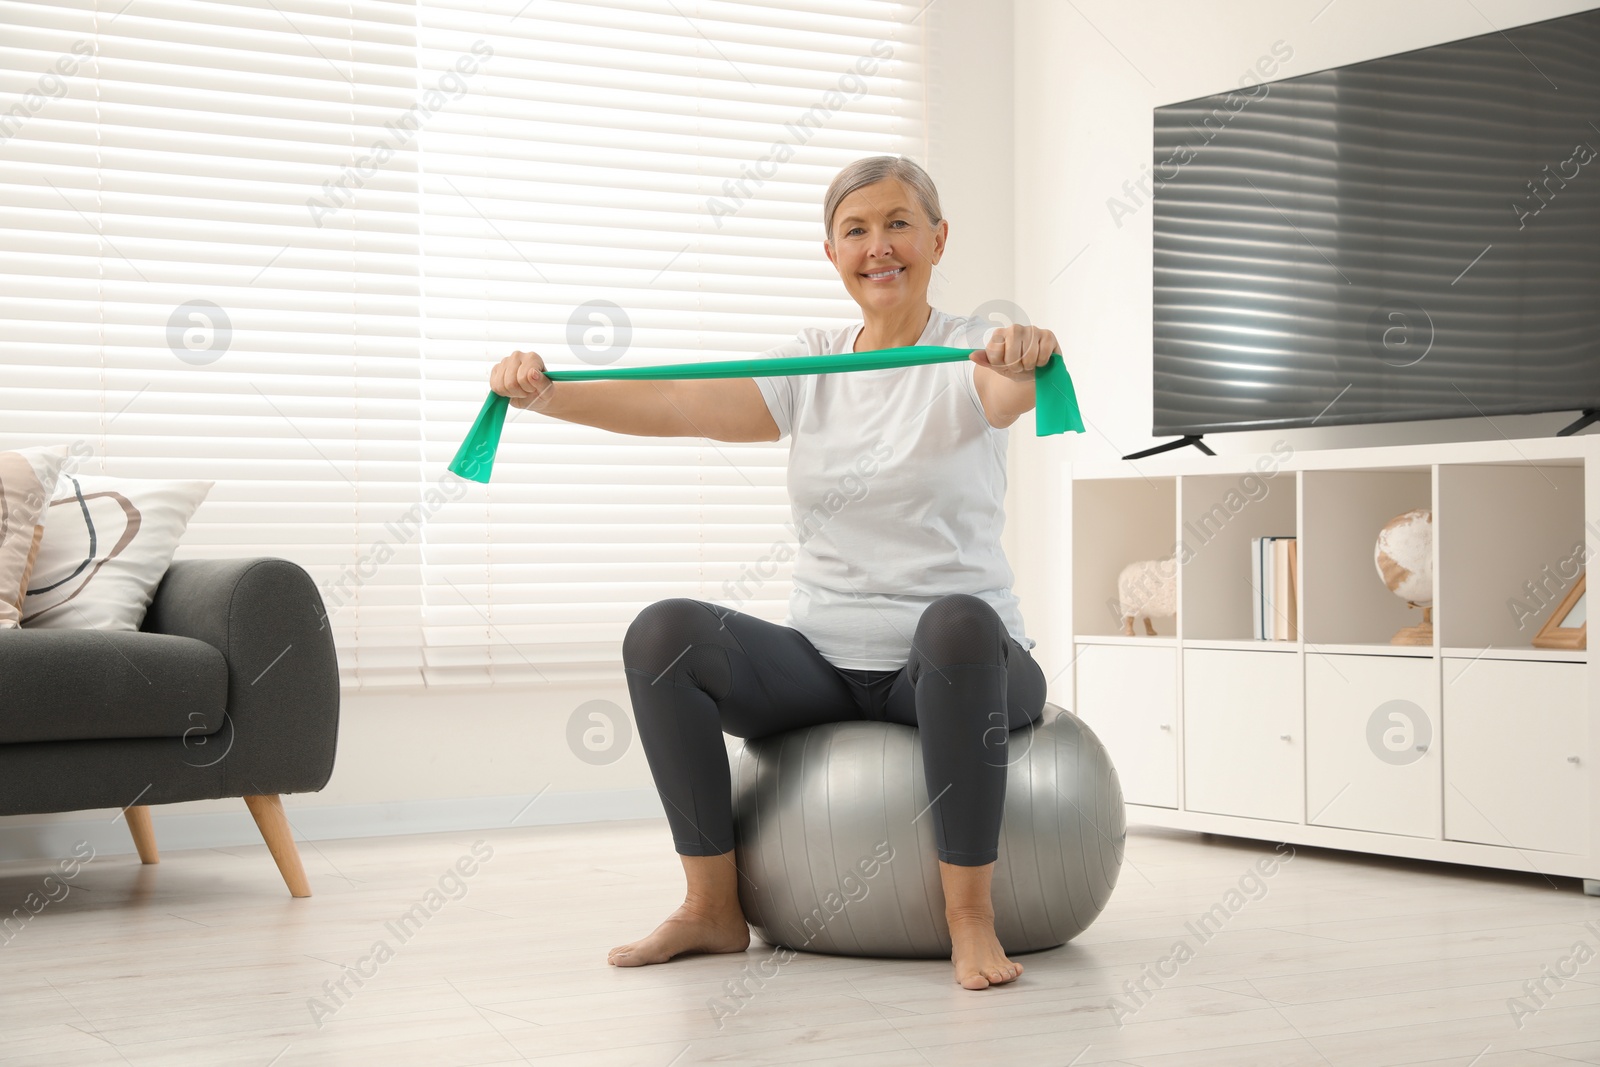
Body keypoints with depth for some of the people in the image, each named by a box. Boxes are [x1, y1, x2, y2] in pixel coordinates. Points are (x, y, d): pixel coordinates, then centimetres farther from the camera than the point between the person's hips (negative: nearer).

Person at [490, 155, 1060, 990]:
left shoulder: (972, 356, -4)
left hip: (953, 662, -4)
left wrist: (1027, 358, -54)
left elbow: (1011, 389, -29)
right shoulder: (810, 369, 8)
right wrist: (544, 392, -22)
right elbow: (676, 403, -6)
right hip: (827, 662, 4)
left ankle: (969, 913, -28)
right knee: (663, 634, -20)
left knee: (957, 622, -39)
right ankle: (713, 908, -11)